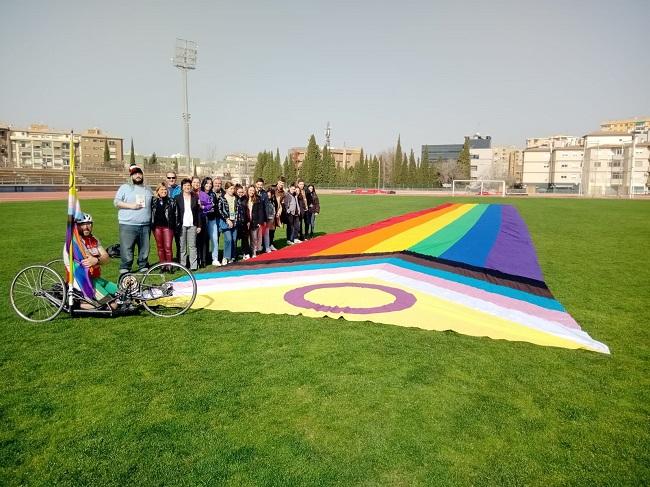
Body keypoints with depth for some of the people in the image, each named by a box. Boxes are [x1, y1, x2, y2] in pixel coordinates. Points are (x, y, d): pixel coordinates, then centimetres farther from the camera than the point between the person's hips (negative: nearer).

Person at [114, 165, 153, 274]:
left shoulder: (148, 189, 19)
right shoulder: (124, 187, 6)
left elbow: (153, 204, 23)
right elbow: (116, 202, 0)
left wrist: (153, 221, 11)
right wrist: (130, 205, -13)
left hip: (145, 225, 4)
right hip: (128, 225, -4)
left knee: (144, 248, 8)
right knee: (127, 248, -5)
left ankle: (143, 267, 19)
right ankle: (125, 268, 4)